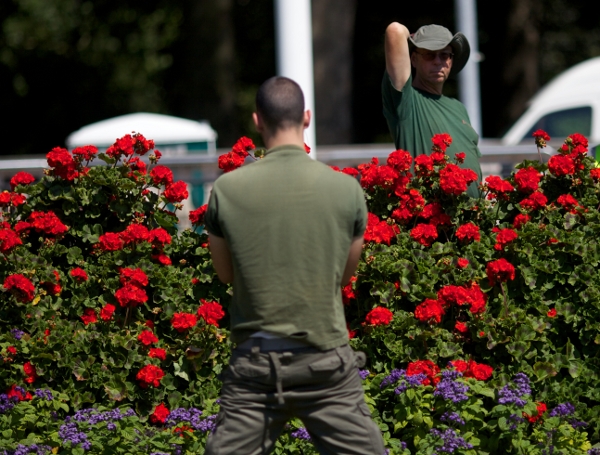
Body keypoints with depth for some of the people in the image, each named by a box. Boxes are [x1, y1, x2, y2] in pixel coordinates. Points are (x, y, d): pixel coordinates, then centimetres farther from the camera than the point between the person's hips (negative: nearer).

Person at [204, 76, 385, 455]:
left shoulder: (226, 190, -4)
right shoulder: (346, 189, -5)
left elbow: (226, 273, 9)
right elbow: (346, 272, 9)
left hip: (254, 364, 1)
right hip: (324, 360, -1)